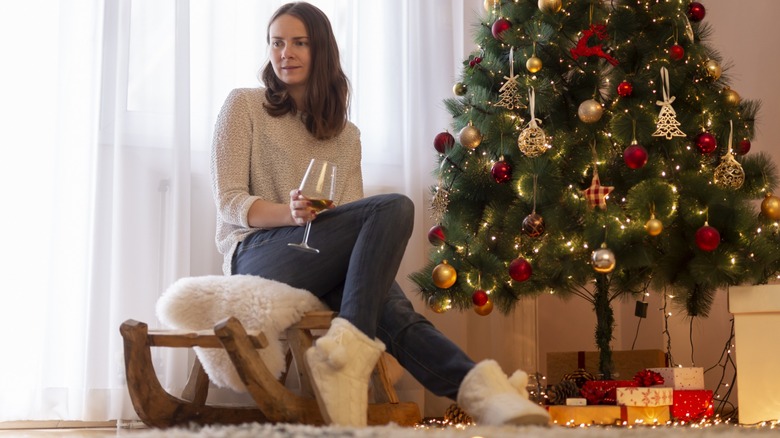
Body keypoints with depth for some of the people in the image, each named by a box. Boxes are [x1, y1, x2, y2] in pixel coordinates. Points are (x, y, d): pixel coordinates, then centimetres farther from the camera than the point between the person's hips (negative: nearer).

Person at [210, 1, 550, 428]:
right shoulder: (244, 105, 8)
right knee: (394, 208, -30)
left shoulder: (346, 135, 20)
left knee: (393, 311, -33)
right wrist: (289, 213, -22)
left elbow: (353, 217, 11)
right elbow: (228, 202, -2)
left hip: (325, 259, 4)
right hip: (256, 253, -4)